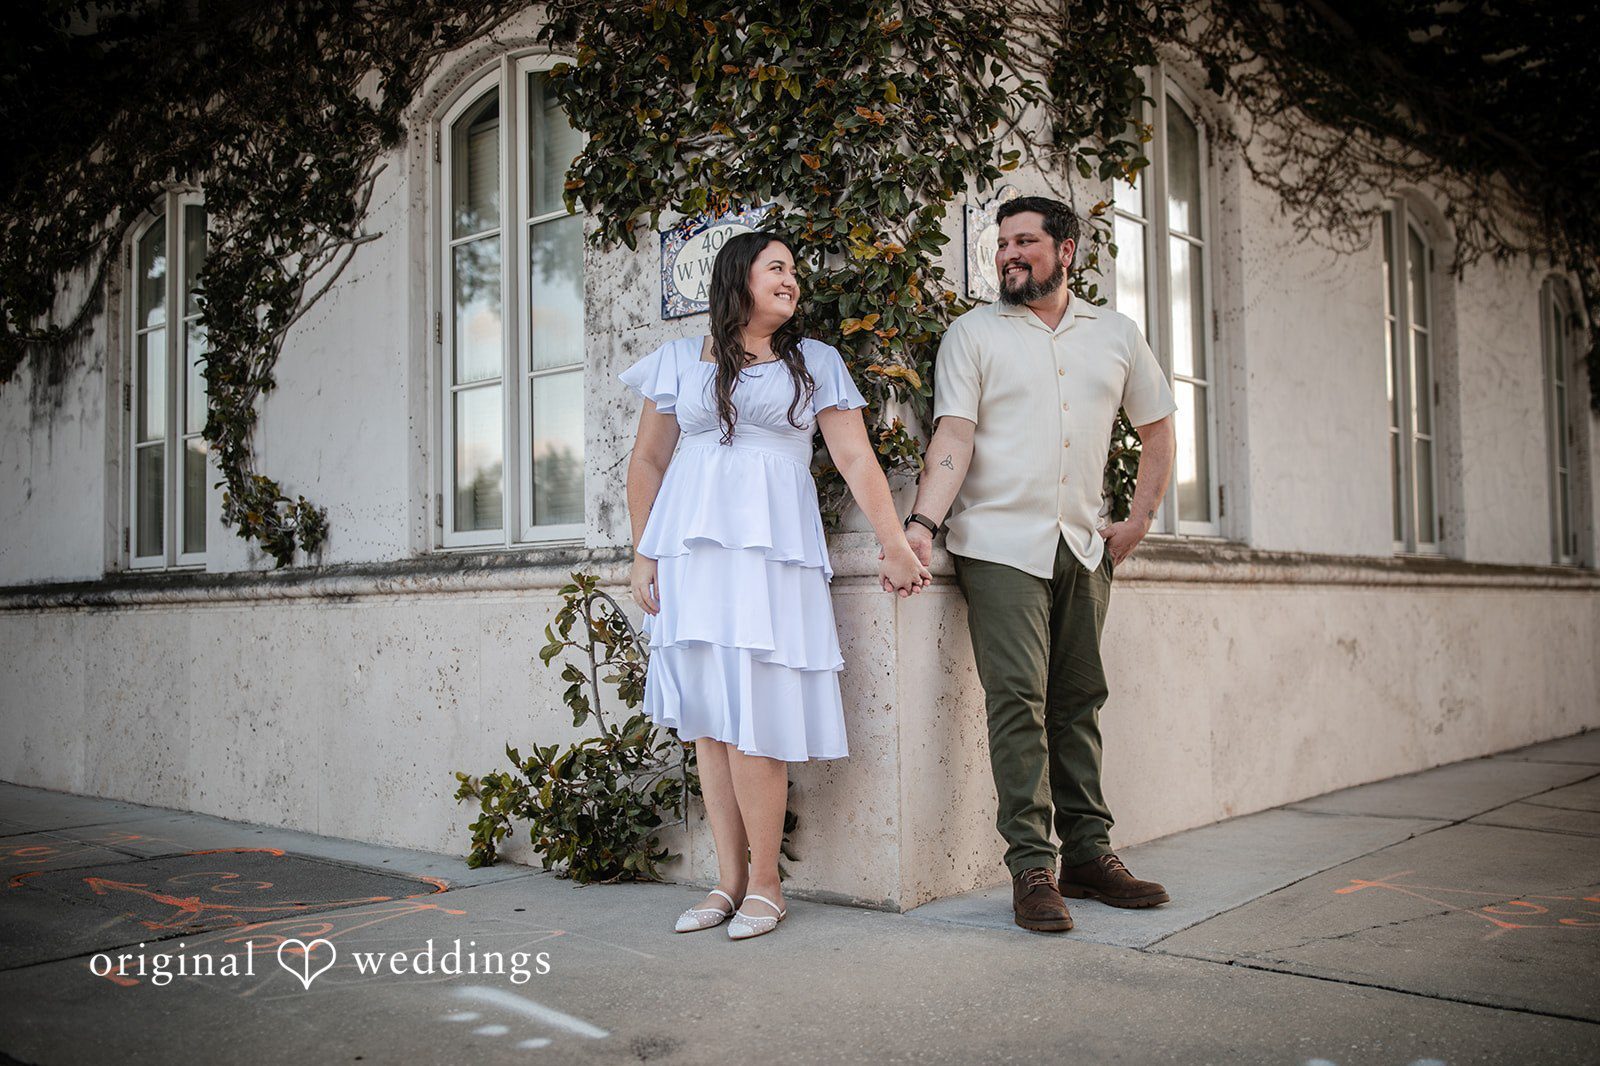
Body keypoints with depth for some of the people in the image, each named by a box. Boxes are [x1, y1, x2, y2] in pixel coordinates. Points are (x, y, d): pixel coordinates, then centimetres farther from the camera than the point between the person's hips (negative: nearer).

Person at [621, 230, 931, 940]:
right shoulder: (679, 361, 14)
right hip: (690, 552, 2)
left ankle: (764, 883, 5)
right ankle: (729, 881, 11)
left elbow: (856, 460, 6)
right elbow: (647, 463, 16)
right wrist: (643, 555, 9)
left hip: (773, 553, -2)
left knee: (751, 718, -8)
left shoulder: (815, 363, 13)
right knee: (706, 717, 2)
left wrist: (895, 546, -1)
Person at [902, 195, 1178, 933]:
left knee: (1078, 703, 7)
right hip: (1000, 546, -3)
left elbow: (1156, 429, 21)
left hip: (1083, 547, 4)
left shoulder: (1116, 335, 13)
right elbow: (954, 437, -7)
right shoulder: (973, 333, 4)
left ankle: (1088, 853, 16)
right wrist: (922, 524, -20)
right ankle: (1032, 868, -4)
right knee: (1018, 702, -9)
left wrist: (1139, 520, 12)